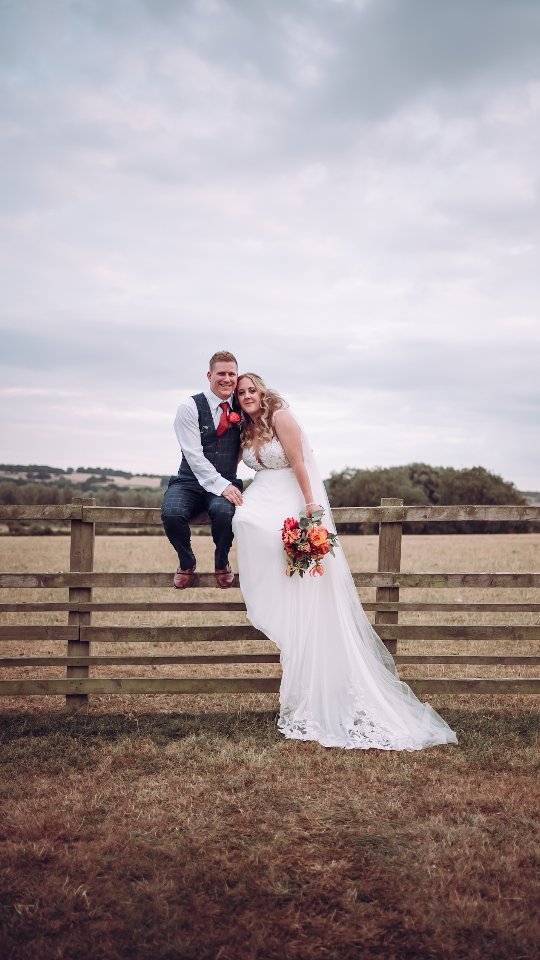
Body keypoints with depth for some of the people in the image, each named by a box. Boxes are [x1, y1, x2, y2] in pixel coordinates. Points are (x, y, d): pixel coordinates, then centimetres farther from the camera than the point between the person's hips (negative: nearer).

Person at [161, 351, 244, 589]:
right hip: (190, 482, -1)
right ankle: (186, 562, 1)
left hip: (226, 484, 1)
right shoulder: (190, 407, -4)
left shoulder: (241, 408, 6)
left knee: (224, 511, -35)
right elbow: (194, 456, -12)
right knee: (171, 514, -33)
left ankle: (222, 562, -2)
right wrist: (221, 486, -22)